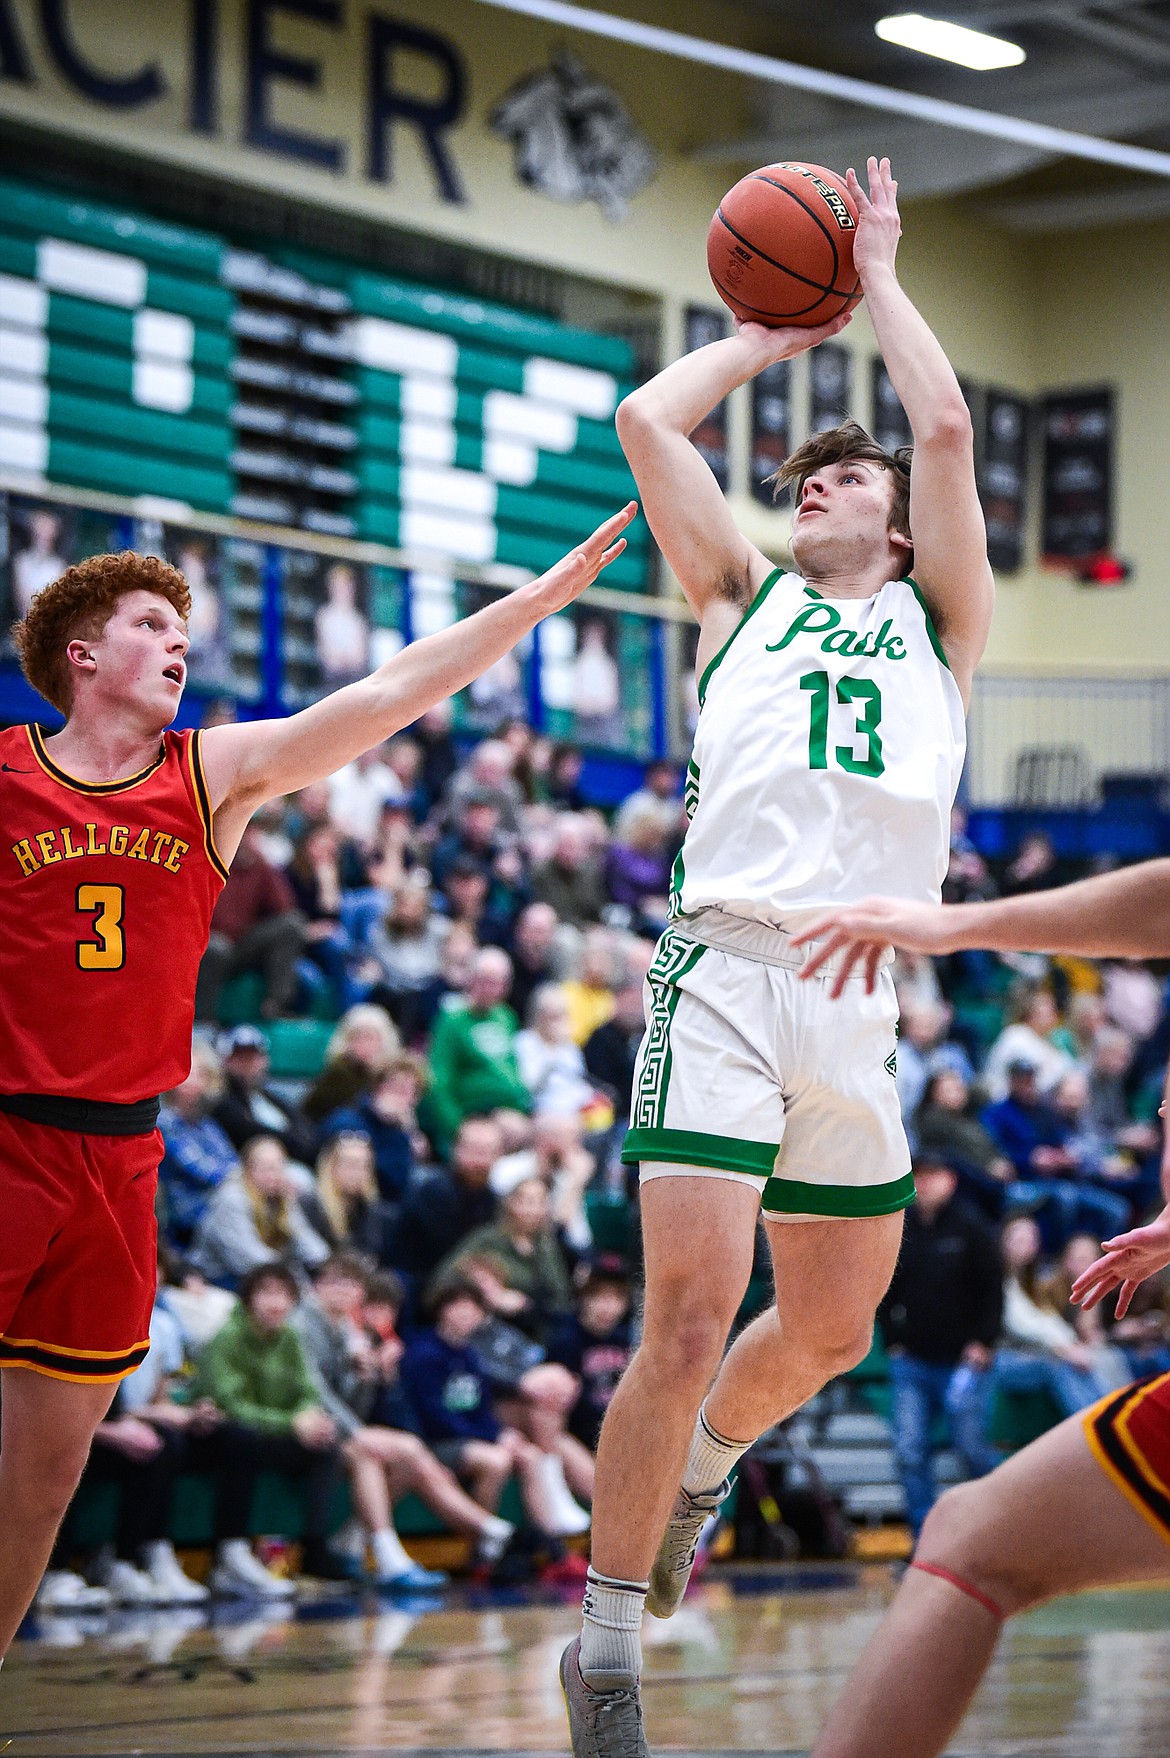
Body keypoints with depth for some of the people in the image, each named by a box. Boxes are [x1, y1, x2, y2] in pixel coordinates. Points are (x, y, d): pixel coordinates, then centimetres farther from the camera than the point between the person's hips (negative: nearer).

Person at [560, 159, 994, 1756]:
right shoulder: (744, 599, 18)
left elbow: (947, 428, 7)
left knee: (830, 1331, 13)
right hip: (725, 974, -3)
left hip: (860, 1005, 3)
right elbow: (646, 420, 12)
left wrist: (879, 278, 17)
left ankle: (699, 1463, 44)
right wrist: (767, 338, 25)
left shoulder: (936, 622, 20)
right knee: (692, 1314, -14)